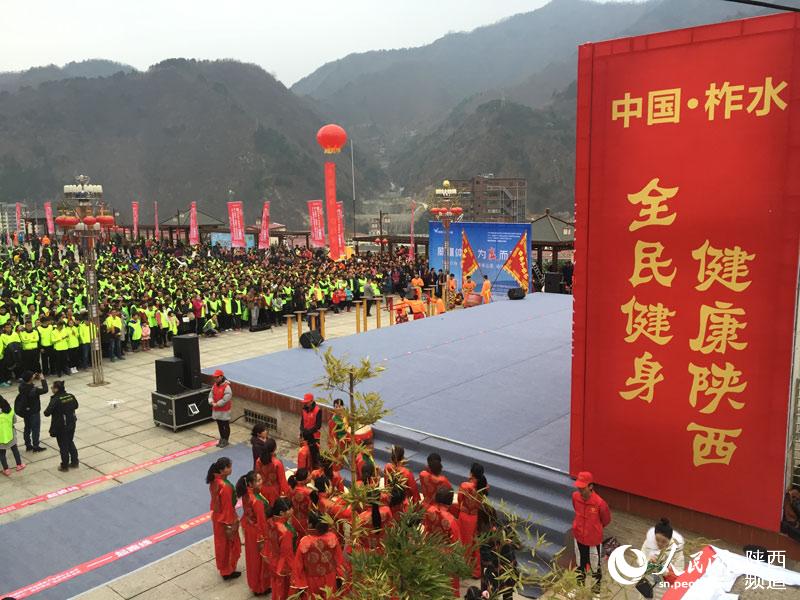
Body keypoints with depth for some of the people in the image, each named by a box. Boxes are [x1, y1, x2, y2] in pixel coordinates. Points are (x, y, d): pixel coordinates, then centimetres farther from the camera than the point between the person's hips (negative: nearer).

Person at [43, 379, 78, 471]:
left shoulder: (55, 400, -23)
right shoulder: (71, 396, -5)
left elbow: (47, 413, -22)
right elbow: (76, 406, 11)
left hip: (60, 427, -6)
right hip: (71, 424, 6)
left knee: (63, 446, 8)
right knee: (70, 443, 22)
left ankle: (65, 466, 21)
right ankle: (75, 462, 29)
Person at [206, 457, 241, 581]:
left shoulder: (215, 479, -9)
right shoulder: (225, 487, -34)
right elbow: (227, 507, -25)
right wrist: (230, 525, -15)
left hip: (217, 515, 8)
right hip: (226, 518, -8)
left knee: (221, 543, 25)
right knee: (229, 544, 14)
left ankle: (223, 567, 45)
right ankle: (228, 571, 32)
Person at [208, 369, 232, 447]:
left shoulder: (226, 387, -19)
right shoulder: (214, 385, 7)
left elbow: (226, 398, -24)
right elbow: (211, 394, 8)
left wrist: (217, 404, -20)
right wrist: (211, 402, -11)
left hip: (224, 410, -7)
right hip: (216, 409, 7)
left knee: (225, 426, 5)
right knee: (220, 425, 18)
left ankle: (225, 440, 15)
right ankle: (222, 438, 32)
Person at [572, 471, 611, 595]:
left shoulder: (599, 502, -30)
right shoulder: (575, 496, -17)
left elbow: (606, 520, -9)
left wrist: (595, 528, 7)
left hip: (594, 538, -4)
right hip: (579, 536, 4)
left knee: (595, 564, 17)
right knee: (580, 561, 24)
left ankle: (597, 584, 43)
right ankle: (580, 582, 48)